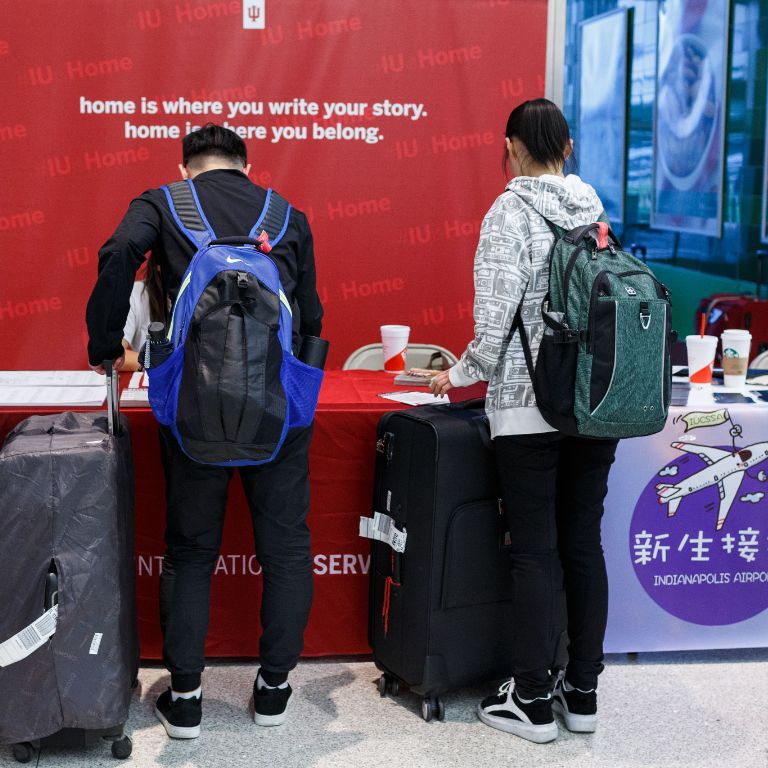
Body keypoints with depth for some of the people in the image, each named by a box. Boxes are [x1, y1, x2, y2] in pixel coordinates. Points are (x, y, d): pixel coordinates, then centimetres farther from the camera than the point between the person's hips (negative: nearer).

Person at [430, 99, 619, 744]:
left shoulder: (512, 212, -10)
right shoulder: (597, 210, 7)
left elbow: (497, 318, -16)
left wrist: (463, 374, 1)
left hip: (529, 407, -5)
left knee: (535, 551, 1)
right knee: (583, 543, 12)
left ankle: (533, 701, 11)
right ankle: (582, 690, 22)